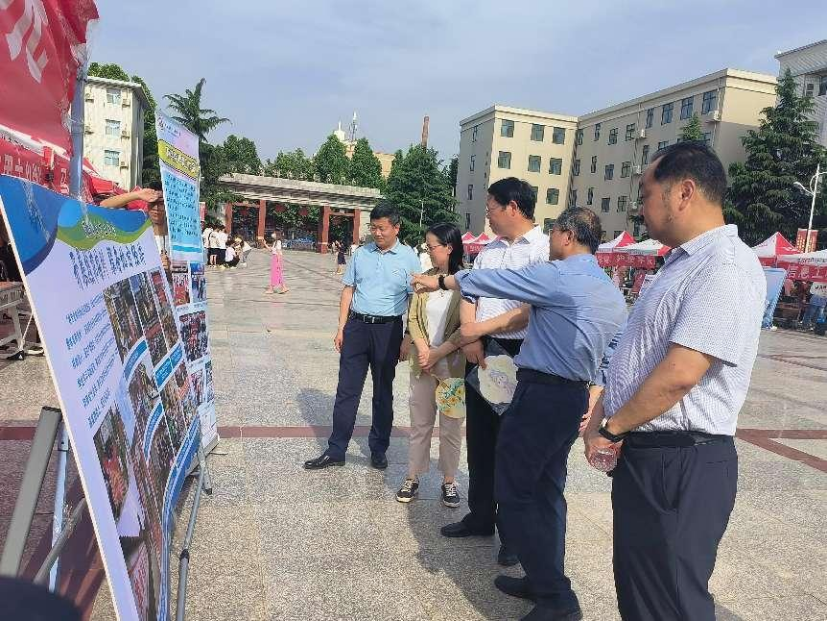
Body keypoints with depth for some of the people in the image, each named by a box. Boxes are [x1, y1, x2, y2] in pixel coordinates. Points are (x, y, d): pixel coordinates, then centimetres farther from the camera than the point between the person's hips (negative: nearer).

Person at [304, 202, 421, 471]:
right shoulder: (361, 254, 6)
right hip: (357, 326, 3)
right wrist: (341, 328, 5)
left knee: (383, 393, 11)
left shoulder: (409, 259, -3)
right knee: (346, 391, 5)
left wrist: (408, 340, -8)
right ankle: (335, 451, 15)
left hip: (388, 330, -2)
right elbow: (348, 291, 9)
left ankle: (378, 450, 26)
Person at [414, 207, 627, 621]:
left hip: (540, 394, -9)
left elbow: (494, 280, -4)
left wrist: (440, 281, 9)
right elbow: (613, 356, 15)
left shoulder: (558, 276, -12)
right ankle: (545, 581, 28)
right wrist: (593, 398, 17)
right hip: (575, 397, 9)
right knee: (547, 490, 18)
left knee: (514, 494, -1)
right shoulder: (613, 295, 13)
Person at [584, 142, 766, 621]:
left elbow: (679, 374, -26)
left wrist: (609, 428, -13)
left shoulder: (726, 267, -20)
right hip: (644, 453, 9)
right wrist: (604, 416, 10)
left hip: (681, 464, -9)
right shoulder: (682, 263, 12)